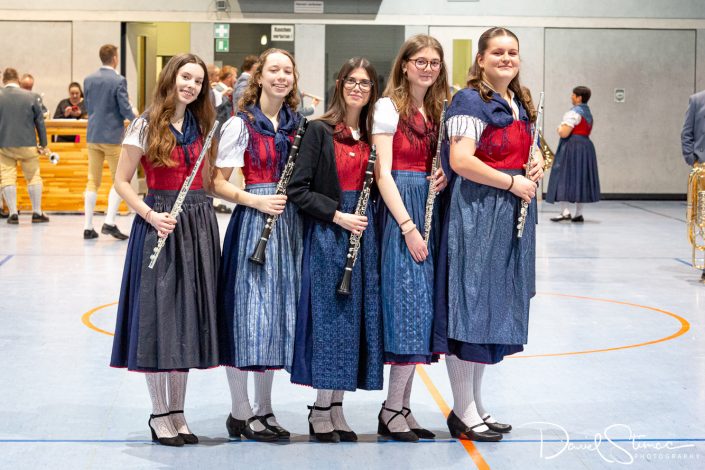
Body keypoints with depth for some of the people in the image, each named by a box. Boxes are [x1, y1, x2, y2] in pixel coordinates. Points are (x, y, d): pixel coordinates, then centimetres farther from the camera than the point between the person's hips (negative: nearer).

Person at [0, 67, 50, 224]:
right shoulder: (30, 96, -3)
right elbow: (39, 121, 0)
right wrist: (43, 143, 9)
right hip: (27, 144, 0)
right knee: (33, 177, 10)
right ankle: (37, 213, 10)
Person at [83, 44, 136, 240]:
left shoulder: (89, 80, 5)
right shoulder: (118, 81, -13)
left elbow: (88, 107, 12)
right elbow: (125, 109, -12)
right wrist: (135, 119, 9)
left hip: (93, 135, 6)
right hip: (113, 136, -6)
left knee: (93, 181, 8)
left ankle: (88, 227, 6)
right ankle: (109, 222, -6)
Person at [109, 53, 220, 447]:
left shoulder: (203, 126, 11)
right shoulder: (146, 126, -3)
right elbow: (122, 181, -4)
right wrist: (150, 215, -16)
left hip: (200, 226, 5)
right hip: (161, 225, -5)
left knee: (189, 319, 7)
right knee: (158, 318, -2)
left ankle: (177, 411, 17)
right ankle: (159, 414, 9)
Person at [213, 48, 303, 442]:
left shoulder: (297, 124, 11)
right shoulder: (241, 124, -4)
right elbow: (218, 183, -7)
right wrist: (256, 201, -19)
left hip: (290, 223, 6)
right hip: (253, 222, -6)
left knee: (279, 313, 10)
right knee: (248, 313, -4)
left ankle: (265, 409, 20)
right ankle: (241, 413, 6)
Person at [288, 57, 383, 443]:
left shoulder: (374, 134, 10)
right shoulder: (319, 131, -5)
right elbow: (298, 189, -9)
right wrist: (337, 215, -16)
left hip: (364, 234, 5)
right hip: (326, 234, -5)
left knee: (355, 319, 6)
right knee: (328, 317, -2)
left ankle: (335, 407, 16)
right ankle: (321, 411, 8)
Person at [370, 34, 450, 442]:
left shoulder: (438, 110, 14)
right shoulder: (389, 107, -6)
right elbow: (383, 173, -13)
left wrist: (443, 177, -2)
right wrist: (408, 226, -19)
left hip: (431, 210, 7)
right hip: (400, 210, -7)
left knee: (422, 309, 6)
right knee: (410, 305, -9)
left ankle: (403, 406, 13)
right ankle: (393, 409, 0)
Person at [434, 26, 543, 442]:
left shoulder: (521, 105, 15)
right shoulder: (471, 101, -11)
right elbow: (461, 161, -21)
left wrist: (537, 162, 6)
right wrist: (512, 181, -18)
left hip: (512, 215, 9)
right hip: (476, 215, -9)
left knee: (496, 307, 13)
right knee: (470, 305, -3)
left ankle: (476, 404, 23)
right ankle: (463, 412, 6)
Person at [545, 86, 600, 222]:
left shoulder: (574, 113, -13)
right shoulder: (588, 114, 17)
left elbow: (564, 133, -19)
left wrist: (559, 129, 2)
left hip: (571, 147, -9)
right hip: (586, 146, 9)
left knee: (564, 177, -6)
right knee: (581, 178, 10)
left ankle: (565, 212, -15)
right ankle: (578, 213, 10)